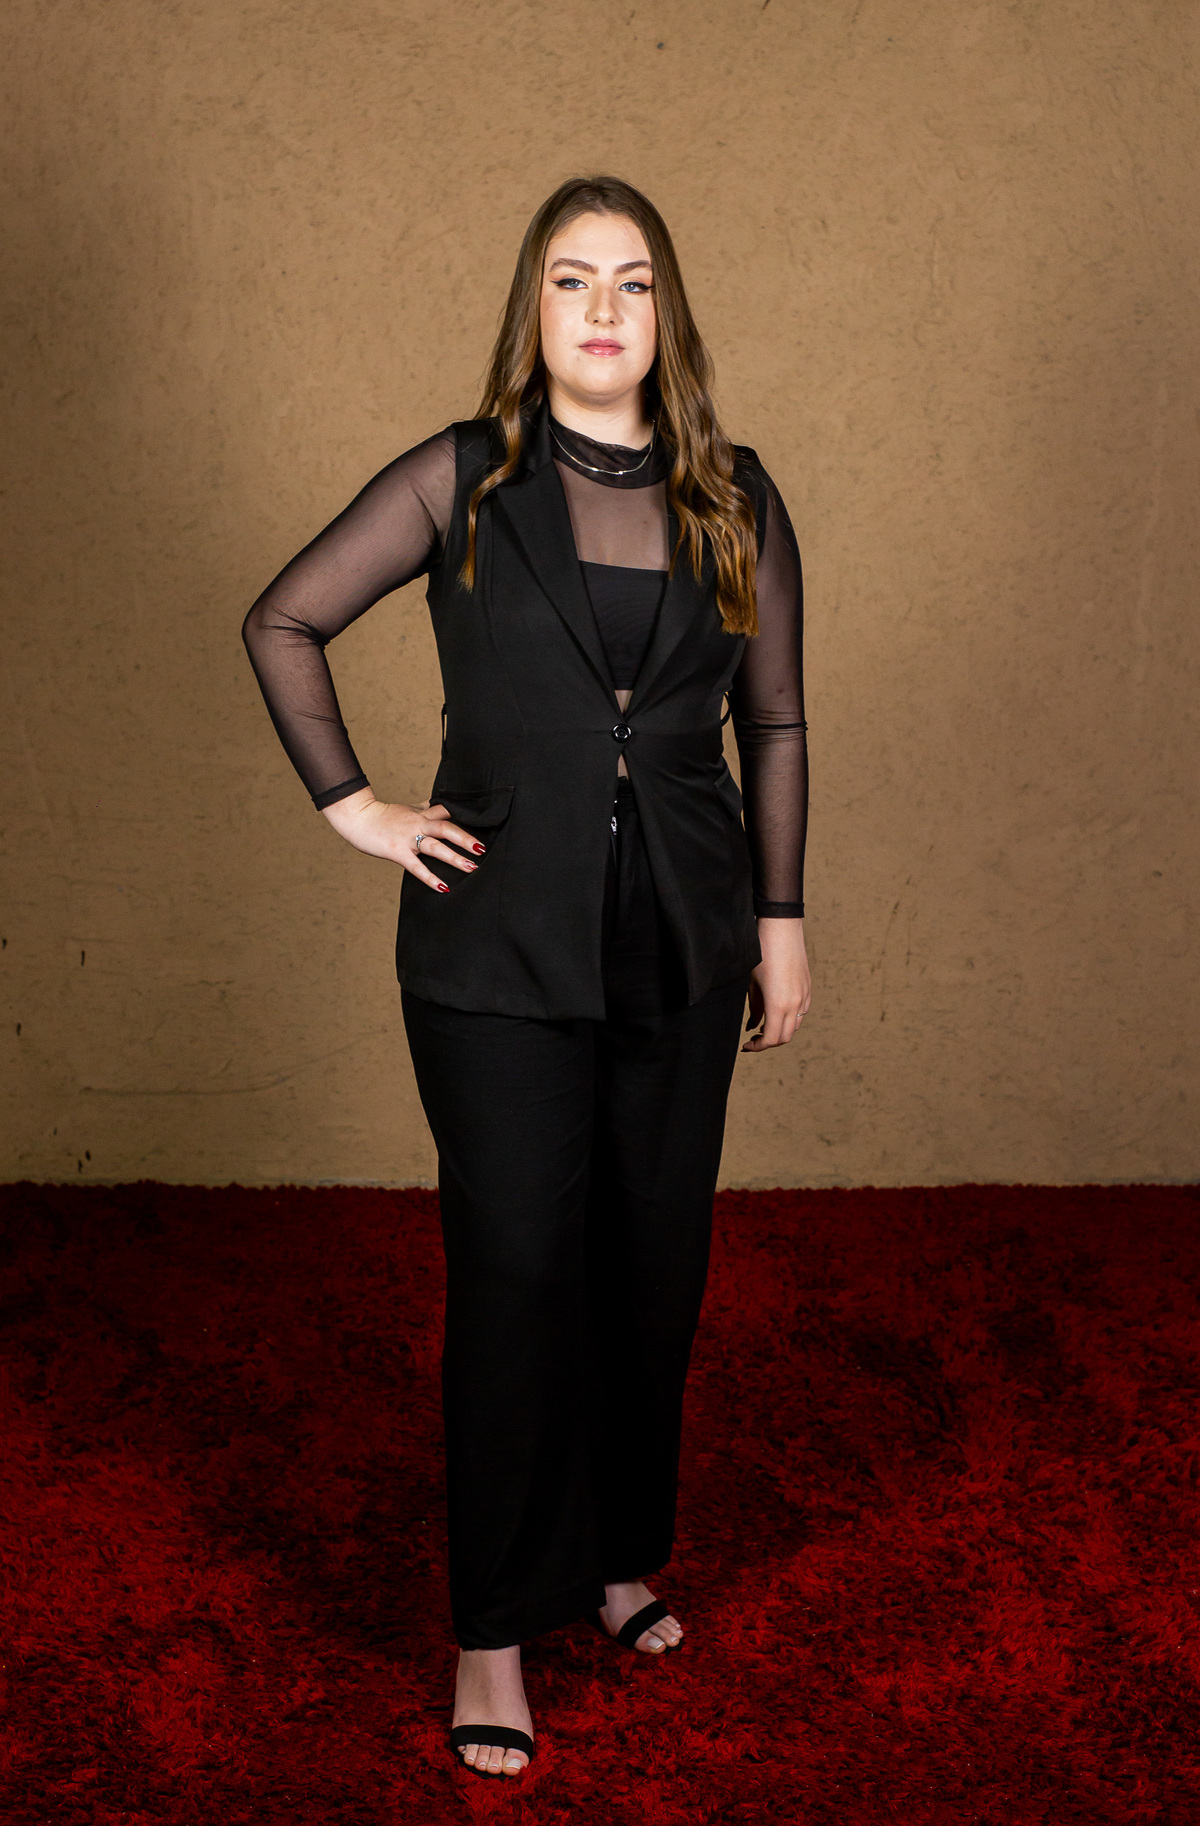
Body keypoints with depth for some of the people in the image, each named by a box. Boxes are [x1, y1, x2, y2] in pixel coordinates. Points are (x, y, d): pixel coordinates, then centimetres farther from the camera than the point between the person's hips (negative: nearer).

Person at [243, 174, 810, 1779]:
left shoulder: (734, 500, 5)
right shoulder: (461, 481, -2)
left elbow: (775, 724, 8)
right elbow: (282, 623, 4)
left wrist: (782, 919, 6)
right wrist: (353, 806, -3)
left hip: (680, 948, 3)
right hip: (502, 944, -3)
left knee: (655, 1267, 12)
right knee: (516, 1274, 1)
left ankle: (619, 1554, 33)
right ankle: (497, 1630, 15)